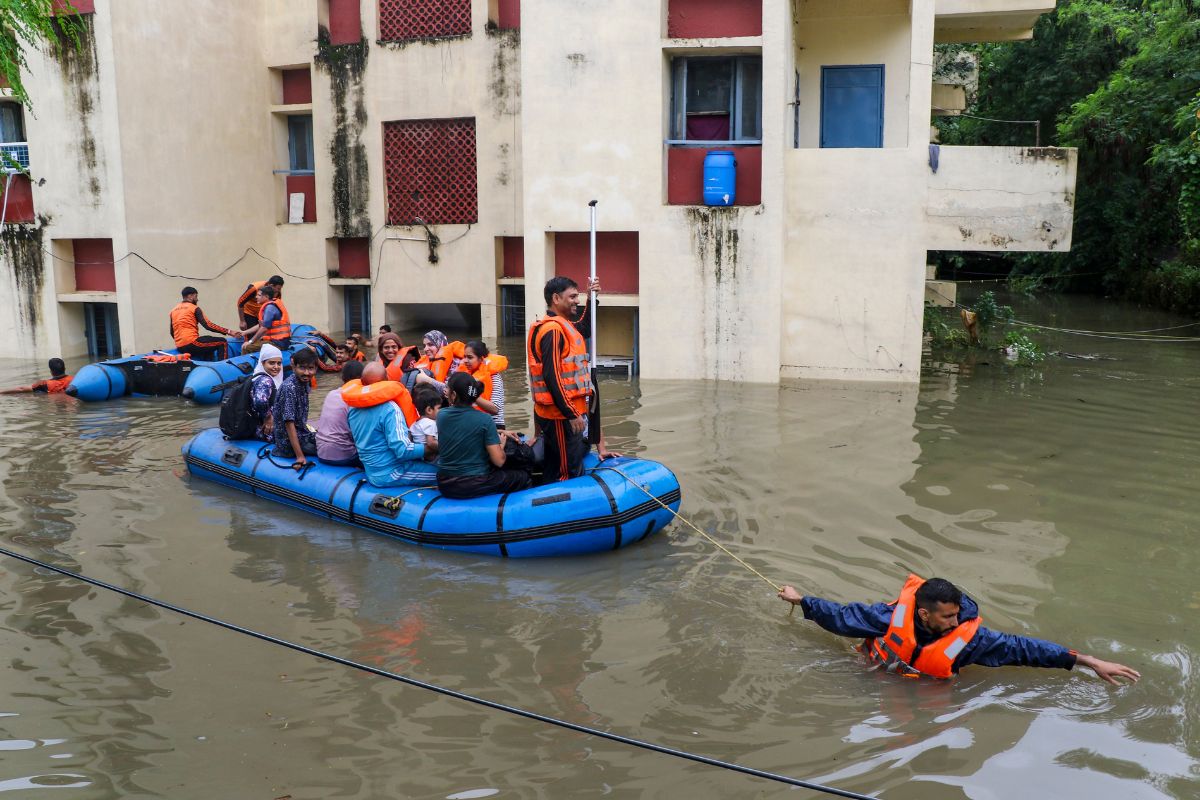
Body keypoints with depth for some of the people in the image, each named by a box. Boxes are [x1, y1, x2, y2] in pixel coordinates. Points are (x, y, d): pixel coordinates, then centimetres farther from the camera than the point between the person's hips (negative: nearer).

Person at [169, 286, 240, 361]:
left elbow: (172, 333, 21)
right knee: (222, 343, 2)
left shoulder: (173, 310, 17)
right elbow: (208, 325, -11)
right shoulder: (194, 308, -3)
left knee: (209, 348, 31)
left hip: (180, 348, 8)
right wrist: (228, 332, -11)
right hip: (191, 343, -8)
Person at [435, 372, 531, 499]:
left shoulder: (441, 415, -4)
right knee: (523, 477, 19)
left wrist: (496, 433, 17)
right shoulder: (484, 420, -16)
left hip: (445, 485, 5)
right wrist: (501, 445, 5)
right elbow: (499, 461, -15)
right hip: (475, 487, -5)